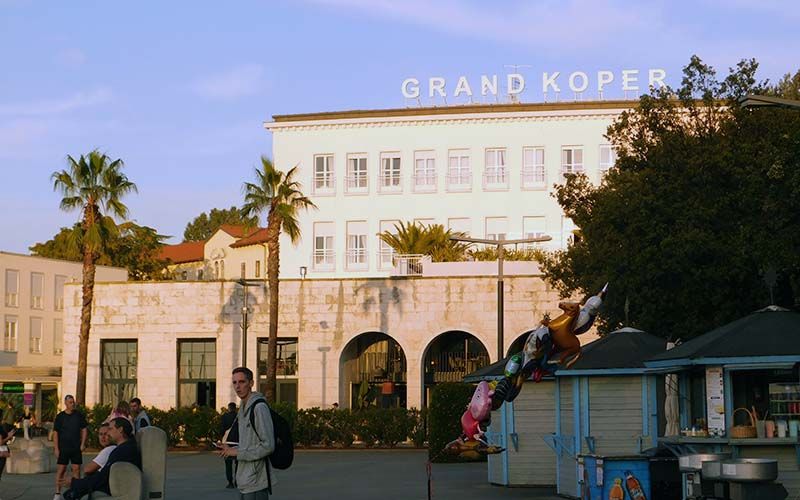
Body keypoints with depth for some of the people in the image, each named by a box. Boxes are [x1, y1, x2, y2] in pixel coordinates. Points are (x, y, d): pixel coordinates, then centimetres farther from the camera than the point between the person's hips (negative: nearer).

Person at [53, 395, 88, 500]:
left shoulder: (79, 415, 4)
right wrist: (56, 448, -6)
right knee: (61, 469, -3)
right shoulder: (60, 416, -1)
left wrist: (83, 444, -1)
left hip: (76, 448, 2)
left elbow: (84, 430, 8)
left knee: (76, 469, 2)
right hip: (63, 448, -2)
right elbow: (55, 433, 0)